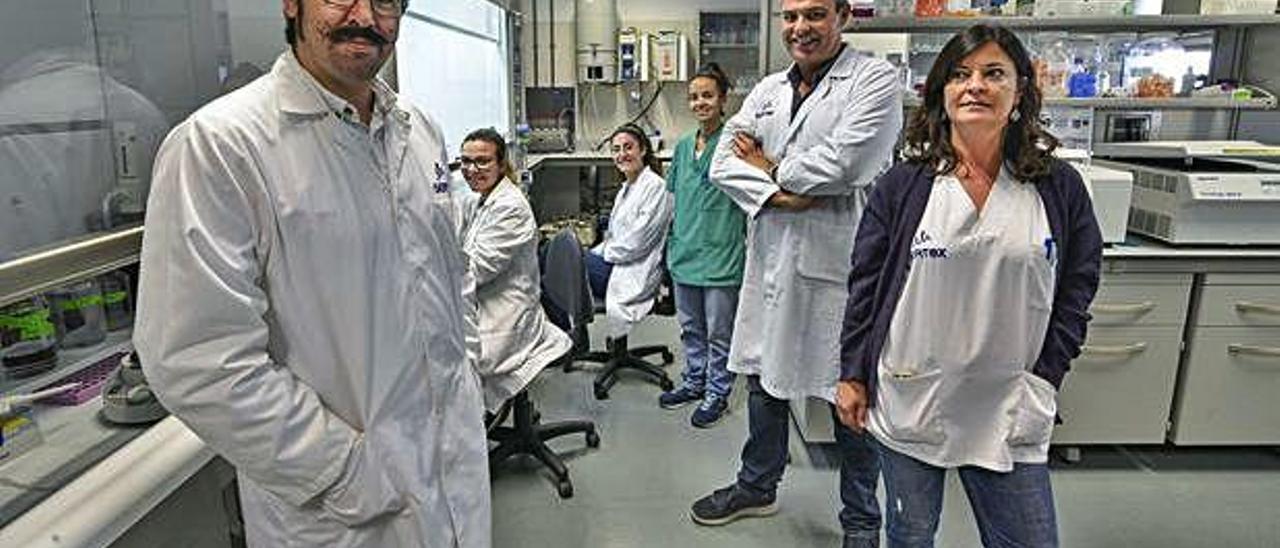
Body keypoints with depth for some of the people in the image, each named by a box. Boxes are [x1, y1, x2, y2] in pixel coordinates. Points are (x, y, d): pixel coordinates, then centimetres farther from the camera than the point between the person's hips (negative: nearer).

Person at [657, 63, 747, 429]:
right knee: (690, 327, 19)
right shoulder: (683, 146, 9)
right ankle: (694, 382, 36)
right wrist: (672, 244, 15)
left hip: (721, 255, -6)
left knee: (719, 332, 7)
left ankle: (717, 393, 23)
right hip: (684, 253, 7)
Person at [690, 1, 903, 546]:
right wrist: (776, 194, -14)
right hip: (771, 256, 6)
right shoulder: (767, 90, 12)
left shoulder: (874, 80, -5)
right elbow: (723, 162, 3)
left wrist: (768, 167, -5)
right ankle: (757, 486, 40)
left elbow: (841, 162, -19)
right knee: (764, 377, 18)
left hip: (842, 261, -5)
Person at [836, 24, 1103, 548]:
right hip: (910, 400, -1)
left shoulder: (1059, 188, 0)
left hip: (1010, 413, 1)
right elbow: (866, 284, -1)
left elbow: (1077, 288, 7)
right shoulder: (903, 185, -4)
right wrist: (853, 375, 0)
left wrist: (1045, 375, 0)